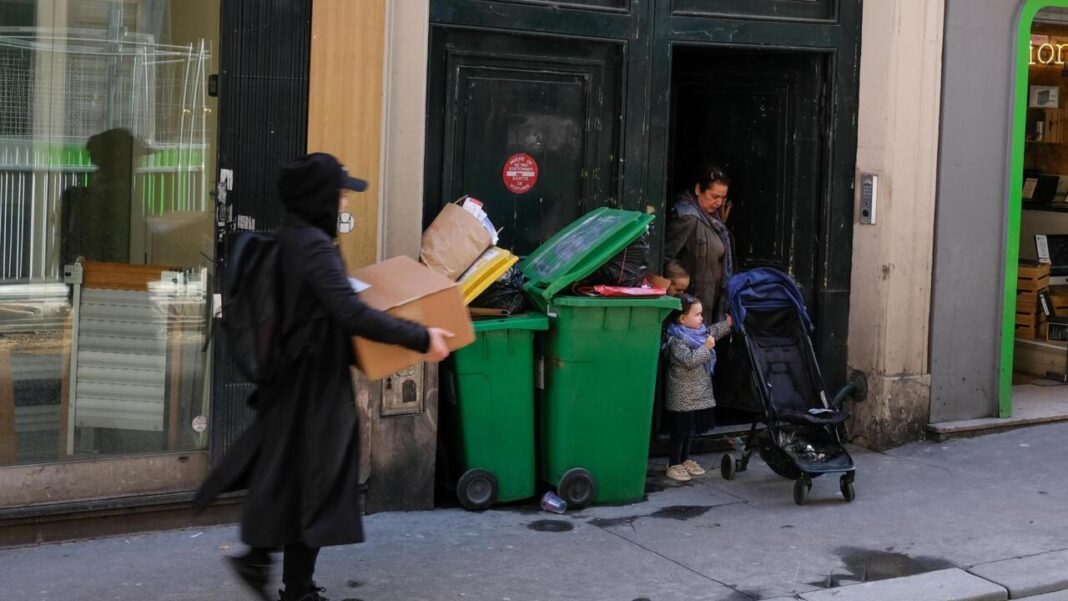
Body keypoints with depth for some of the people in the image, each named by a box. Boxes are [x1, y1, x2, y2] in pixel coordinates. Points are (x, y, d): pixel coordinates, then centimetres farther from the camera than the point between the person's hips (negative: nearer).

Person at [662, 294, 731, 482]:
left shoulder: (698, 331, 5)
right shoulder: (677, 341, -21)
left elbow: (713, 332, 23)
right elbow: (689, 360, -30)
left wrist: (729, 323, 15)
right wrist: (706, 348, -27)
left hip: (695, 394, 9)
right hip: (681, 397, -9)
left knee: (689, 428, 18)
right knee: (679, 429, -1)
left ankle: (685, 459, 30)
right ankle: (674, 465, 7)